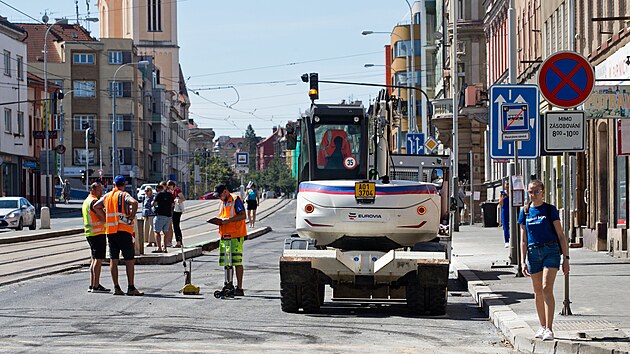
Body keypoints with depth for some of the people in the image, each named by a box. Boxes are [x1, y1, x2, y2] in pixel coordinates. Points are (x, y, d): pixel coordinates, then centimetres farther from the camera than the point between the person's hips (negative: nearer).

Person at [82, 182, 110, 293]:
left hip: (90, 234, 10)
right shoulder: (94, 201, -13)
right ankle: (96, 286, -12)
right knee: (98, 259, -9)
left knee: (94, 259, 14)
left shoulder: (86, 201, 19)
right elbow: (103, 218, -19)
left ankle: (92, 285, 16)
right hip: (98, 233, -10)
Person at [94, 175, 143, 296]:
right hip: (124, 230, -5)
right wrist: (132, 216, -12)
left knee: (113, 260, 7)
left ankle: (116, 287, 6)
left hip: (110, 231, 5)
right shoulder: (124, 195, -6)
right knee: (129, 260, -1)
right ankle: (131, 288, -4)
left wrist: (105, 218, 15)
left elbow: (95, 207, 16)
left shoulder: (107, 196, 12)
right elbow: (134, 202, -24)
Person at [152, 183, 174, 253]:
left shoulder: (159, 194, -7)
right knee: (165, 232, 12)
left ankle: (159, 248, -12)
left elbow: (153, 203, -9)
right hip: (169, 215, 7)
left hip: (161, 215, -7)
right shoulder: (170, 194, 12)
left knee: (157, 231, -3)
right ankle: (165, 248, 11)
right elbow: (172, 205, 17)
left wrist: (152, 202, 13)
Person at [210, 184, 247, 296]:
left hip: (236, 236, -9)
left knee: (237, 262, -8)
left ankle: (239, 288, -7)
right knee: (227, 263, 11)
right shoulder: (222, 203, 20)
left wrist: (227, 220, -21)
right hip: (224, 236, 9)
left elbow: (243, 215, -17)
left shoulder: (235, 200, -8)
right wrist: (219, 221, 6)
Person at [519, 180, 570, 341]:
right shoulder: (525, 212, 8)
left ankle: (549, 329, -16)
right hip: (533, 252, 4)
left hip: (551, 251, -4)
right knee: (538, 291, 9)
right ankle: (542, 326, 22)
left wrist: (566, 258, -2)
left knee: (547, 288, -15)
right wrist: (523, 261, 4)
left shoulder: (550, 210, 0)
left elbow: (560, 235, 2)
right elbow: (523, 240, 11)